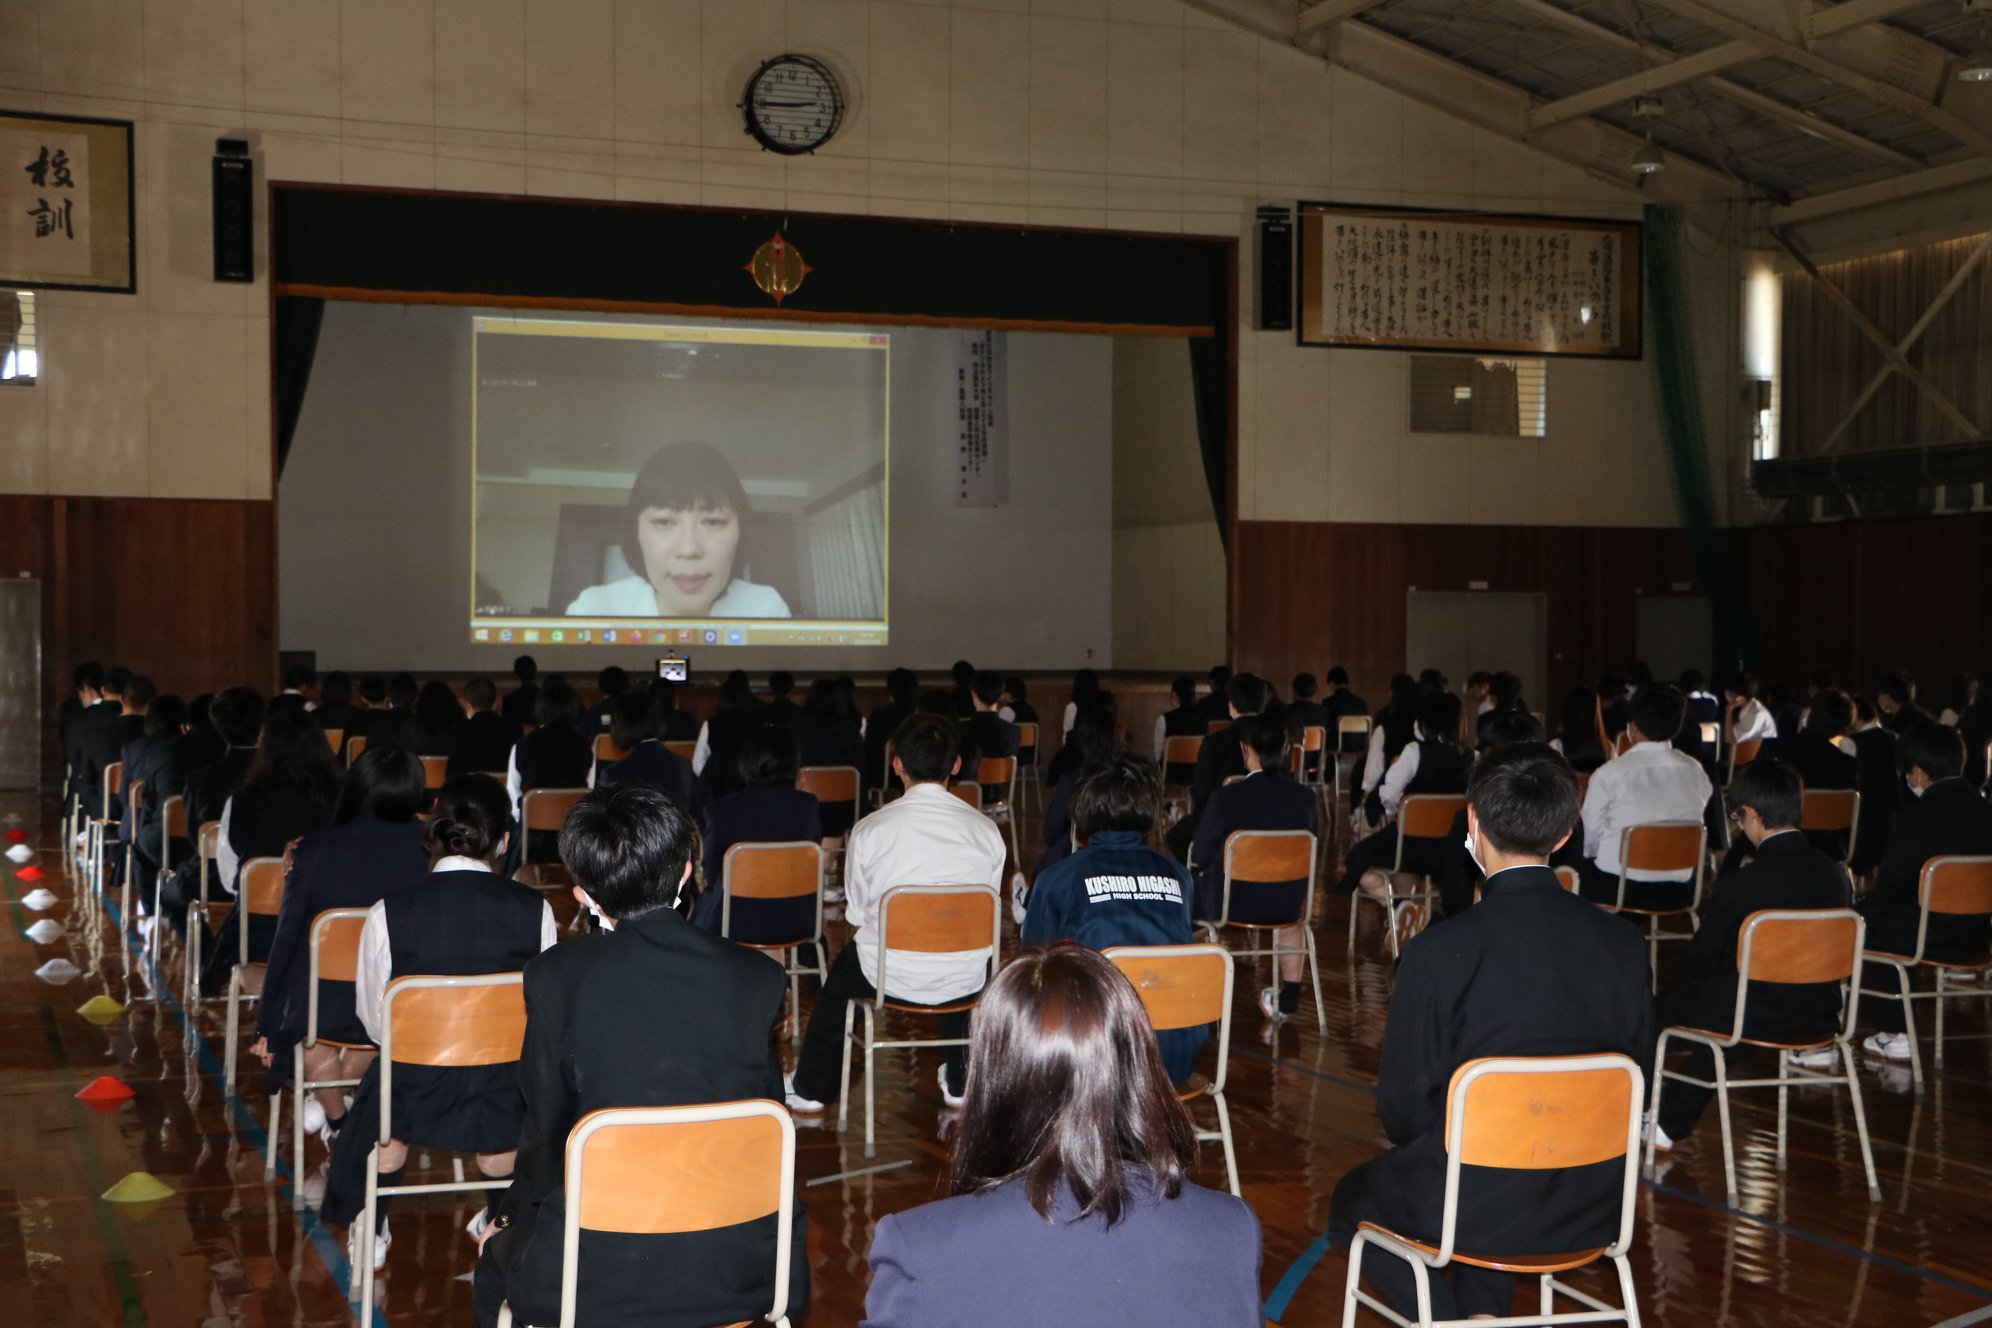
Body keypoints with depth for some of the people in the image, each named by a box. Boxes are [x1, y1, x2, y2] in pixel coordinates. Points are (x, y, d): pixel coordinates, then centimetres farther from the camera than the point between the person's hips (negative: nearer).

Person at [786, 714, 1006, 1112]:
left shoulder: (870, 829, -12)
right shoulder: (986, 830, -7)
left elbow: (856, 917, -2)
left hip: (891, 975, -1)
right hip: (965, 982, 2)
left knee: (842, 968, 33)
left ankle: (810, 1089, 47)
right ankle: (960, 1083, 52)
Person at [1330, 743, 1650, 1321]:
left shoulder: (1438, 953, -20)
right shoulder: (1624, 946, -8)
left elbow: (1402, 1110, -12)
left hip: (1474, 1208, -5)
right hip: (1592, 1210, 5)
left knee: (1352, 1199, 26)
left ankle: (1447, 1319, 10)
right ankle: (1483, 1312, 24)